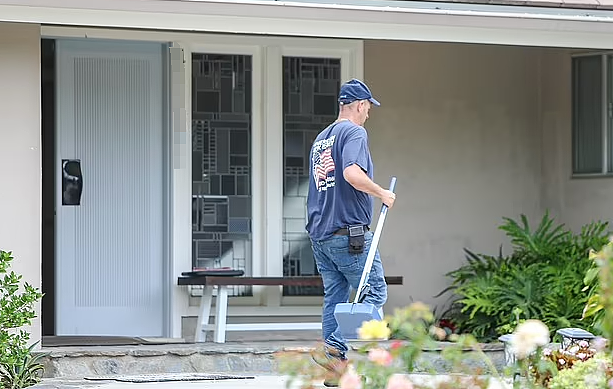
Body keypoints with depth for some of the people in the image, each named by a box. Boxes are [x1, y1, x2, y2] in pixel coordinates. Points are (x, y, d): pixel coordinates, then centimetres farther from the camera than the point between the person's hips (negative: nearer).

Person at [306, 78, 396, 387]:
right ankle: (332, 349, -13)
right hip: (349, 231, -9)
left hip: (320, 234, 9)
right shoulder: (354, 132, -7)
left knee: (334, 298, 10)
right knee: (375, 294, -3)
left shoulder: (320, 139, 20)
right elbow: (352, 173, -24)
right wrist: (383, 194, -11)